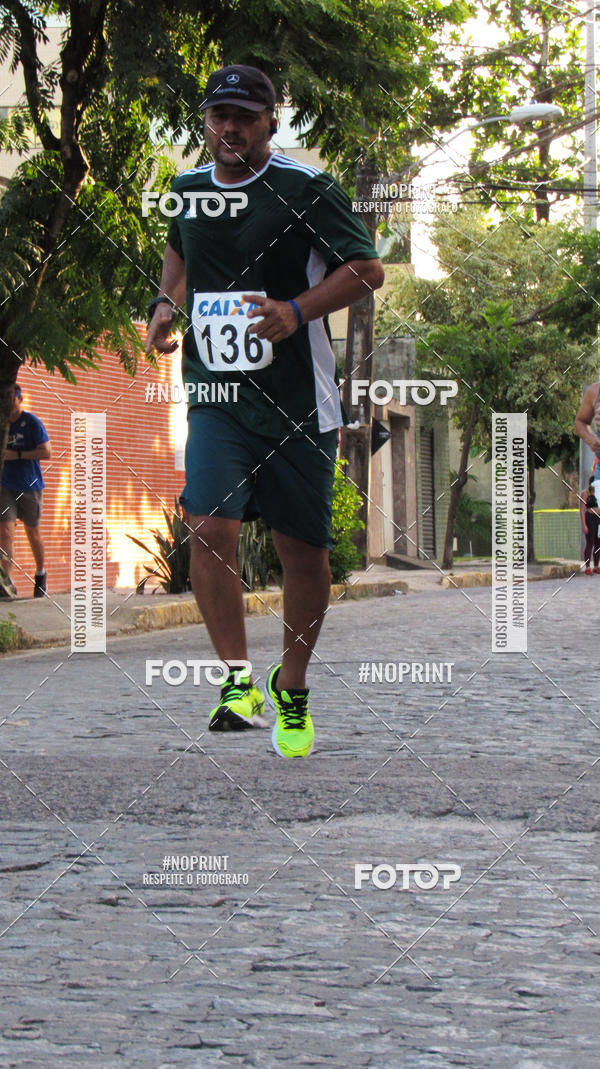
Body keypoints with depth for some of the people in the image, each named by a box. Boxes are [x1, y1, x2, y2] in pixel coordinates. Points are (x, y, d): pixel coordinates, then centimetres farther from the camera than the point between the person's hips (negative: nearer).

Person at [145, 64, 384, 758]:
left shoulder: (305, 189, -7)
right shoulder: (189, 189, 9)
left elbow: (367, 268, -10)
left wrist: (297, 311, -23)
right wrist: (166, 300, 13)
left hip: (296, 401, -2)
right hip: (215, 395, 3)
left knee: (303, 550, 4)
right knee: (209, 527, -19)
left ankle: (292, 686, 25)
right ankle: (238, 681, -12)